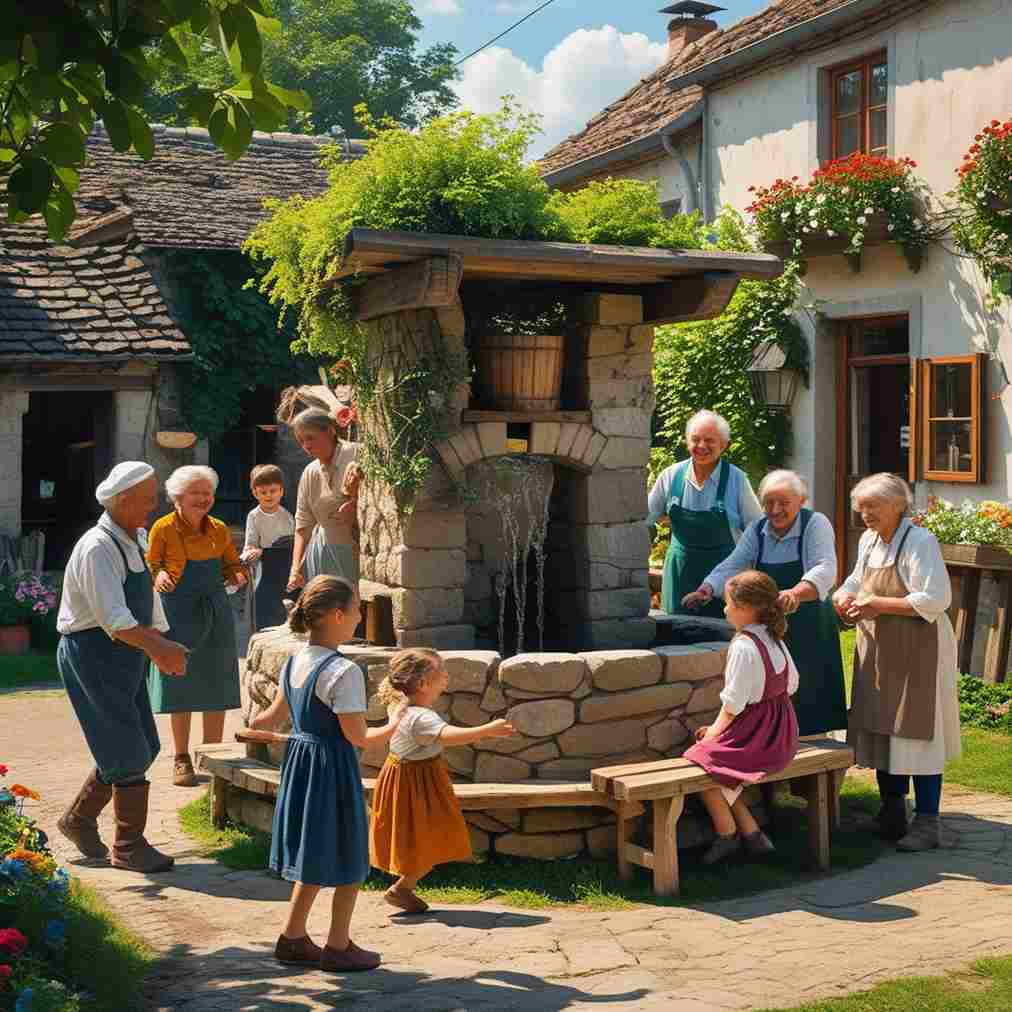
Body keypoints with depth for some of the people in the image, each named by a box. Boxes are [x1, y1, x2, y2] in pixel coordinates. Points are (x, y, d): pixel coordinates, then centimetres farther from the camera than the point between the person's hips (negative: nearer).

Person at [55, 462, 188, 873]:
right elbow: (113, 617, -29)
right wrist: (160, 647, -36)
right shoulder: (98, 548, -20)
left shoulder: (135, 542, 11)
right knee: (130, 753, -5)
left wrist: (163, 646, 19)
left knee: (142, 747, 13)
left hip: (125, 654, 9)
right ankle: (129, 847, 8)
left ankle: (79, 818, 29)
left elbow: (148, 600, 20)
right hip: (94, 655, -9)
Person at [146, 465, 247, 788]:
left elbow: (233, 564, 15)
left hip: (215, 610, 4)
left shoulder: (219, 530, 8)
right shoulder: (164, 528, -4)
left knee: (216, 687, 7)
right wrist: (159, 576, -22)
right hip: (179, 612, -4)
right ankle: (182, 760, 12)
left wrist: (237, 576, -7)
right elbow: (150, 565, 0)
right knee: (181, 688, 1)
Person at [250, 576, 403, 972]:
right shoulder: (343, 671, -21)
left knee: (315, 856, 21)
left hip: (300, 761, 8)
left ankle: (293, 938, 29)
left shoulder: (294, 663, 4)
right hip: (333, 766, -8)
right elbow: (358, 737, -20)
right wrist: (393, 727, -3)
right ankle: (338, 946, 18)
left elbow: (274, 715, 16)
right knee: (349, 861, 8)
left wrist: (250, 726, 38)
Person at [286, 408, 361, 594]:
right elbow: (303, 526, 9)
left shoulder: (357, 455, -11)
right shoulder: (309, 474, 6)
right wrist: (296, 568, 1)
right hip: (326, 552, 5)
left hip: (360, 551, -5)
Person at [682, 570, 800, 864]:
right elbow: (791, 684, 16)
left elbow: (733, 702, -20)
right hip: (781, 735, 9)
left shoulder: (743, 646, -21)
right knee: (719, 763, 20)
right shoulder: (775, 639, 7)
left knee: (701, 759, 3)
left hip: (754, 735, -9)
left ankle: (726, 834, 16)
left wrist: (716, 729, -3)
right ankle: (750, 832, 16)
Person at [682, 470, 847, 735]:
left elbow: (824, 568, -26)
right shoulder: (756, 530, 4)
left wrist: (796, 593, -46)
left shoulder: (816, 524, -11)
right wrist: (706, 590, -23)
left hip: (810, 628, -4)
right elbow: (733, 566, -2)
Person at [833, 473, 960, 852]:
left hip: (917, 650, -8)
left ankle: (927, 822, 1)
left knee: (917, 731, -6)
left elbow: (935, 600, -22)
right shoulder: (868, 541, 11)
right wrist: (845, 594, 3)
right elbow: (858, 578, 27)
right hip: (877, 650, 8)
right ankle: (891, 817, 25)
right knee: (881, 730, 12)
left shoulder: (919, 542, -14)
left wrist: (881, 605, -20)